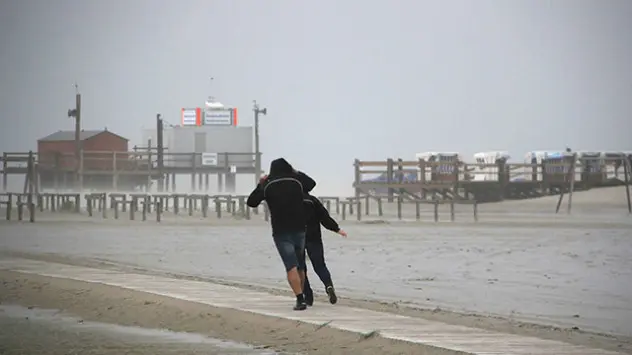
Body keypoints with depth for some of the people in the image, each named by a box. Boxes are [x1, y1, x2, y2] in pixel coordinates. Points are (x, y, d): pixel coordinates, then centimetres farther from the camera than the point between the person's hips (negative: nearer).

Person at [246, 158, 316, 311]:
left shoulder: (267, 185, -3)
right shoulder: (297, 180, 3)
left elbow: (251, 202, 5)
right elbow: (312, 183, 25)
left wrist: (260, 185, 16)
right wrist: (297, 173, 37)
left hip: (281, 232, -3)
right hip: (299, 229, 3)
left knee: (291, 266, -10)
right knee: (300, 265, 18)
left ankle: (300, 299, -23)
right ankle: (301, 296, 25)